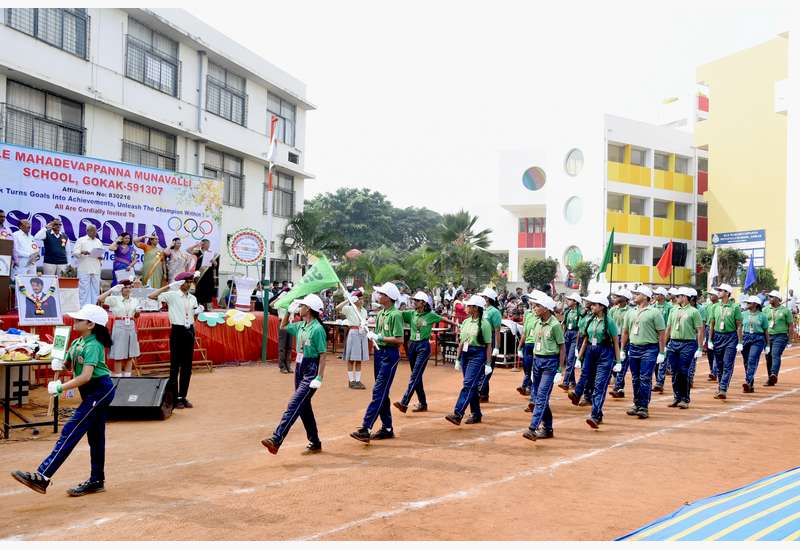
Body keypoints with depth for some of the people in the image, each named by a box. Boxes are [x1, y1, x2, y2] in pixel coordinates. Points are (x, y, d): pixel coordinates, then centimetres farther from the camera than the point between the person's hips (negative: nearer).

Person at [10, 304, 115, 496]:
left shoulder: (93, 346, -18)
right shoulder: (77, 343, 9)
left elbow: (86, 376, -28)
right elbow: (69, 364, 20)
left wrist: (60, 388, -24)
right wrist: (59, 364, -3)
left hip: (99, 391, -10)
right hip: (92, 393, 10)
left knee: (70, 432, -14)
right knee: (95, 436, 14)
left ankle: (42, 478, -18)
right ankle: (97, 481, 22)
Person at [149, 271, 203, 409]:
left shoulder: (193, 298, 11)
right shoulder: (172, 295, -5)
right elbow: (151, 296, -16)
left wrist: (198, 312, -3)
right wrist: (168, 286, -17)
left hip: (190, 331, 5)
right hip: (177, 330, -5)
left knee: (187, 366, 8)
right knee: (175, 365, -1)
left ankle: (183, 396, 17)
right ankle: (174, 398, 6)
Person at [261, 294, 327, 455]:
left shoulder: (317, 329, -15)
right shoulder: (301, 326, 9)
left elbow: (322, 355, -17)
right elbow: (283, 326, 29)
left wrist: (319, 377, -22)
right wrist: (289, 312, 16)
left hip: (311, 371, -9)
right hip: (300, 369, 9)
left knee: (294, 405, -16)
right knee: (304, 407, 13)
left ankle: (276, 440, -22)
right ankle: (315, 444, 23)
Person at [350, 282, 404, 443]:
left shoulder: (395, 315, -14)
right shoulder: (380, 314, 12)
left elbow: (399, 340, -19)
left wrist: (379, 338, -18)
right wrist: (371, 334, 1)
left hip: (390, 354, -9)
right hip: (379, 353, 9)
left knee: (378, 392, -11)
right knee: (382, 393, 13)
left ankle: (365, 429, -15)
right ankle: (387, 428, 22)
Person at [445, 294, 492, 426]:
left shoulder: (484, 324, -9)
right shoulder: (466, 322, 11)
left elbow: (488, 345, -9)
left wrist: (488, 364, -11)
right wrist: (458, 359, 14)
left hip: (478, 356, -7)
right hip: (465, 354, 7)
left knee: (468, 384, -13)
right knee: (472, 386, 11)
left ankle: (457, 414, -20)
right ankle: (476, 414, 21)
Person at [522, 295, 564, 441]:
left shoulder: (555, 325, -12)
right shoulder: (538, 323, 9)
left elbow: (562, 348, -8)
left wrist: (560, 370, -11)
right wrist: (533, 367, 17)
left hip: (550, 362, -8)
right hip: (537, 360, 8)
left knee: (541, 396, -12)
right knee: (536, 395, 9)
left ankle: (532, 429, -16)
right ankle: (548, 428, 21)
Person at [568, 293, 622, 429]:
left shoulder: (609, 322, -7)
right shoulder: (590, 321, 9)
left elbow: (616, 342, -5)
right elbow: (585, 340, 15)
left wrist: (618, 362, -6)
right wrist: (579, 358, 14)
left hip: (605, 354, -6)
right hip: (590, 352, 6)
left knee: (600, 386, -9)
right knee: (584, 377, 7)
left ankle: (595, 416, -12)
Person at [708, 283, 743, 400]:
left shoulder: (735, 307, -4)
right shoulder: (716, 307, 8)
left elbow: (739, 326, -4)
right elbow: (712, 324, 13)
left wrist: (740, 343, -7)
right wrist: (710, 340, 8)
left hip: (731, 337, -4)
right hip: (718, 336, 4)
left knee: (728, 365, -8)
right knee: (719, 365, 10)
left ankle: (723, 390, -13)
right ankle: (720, 385, 24)